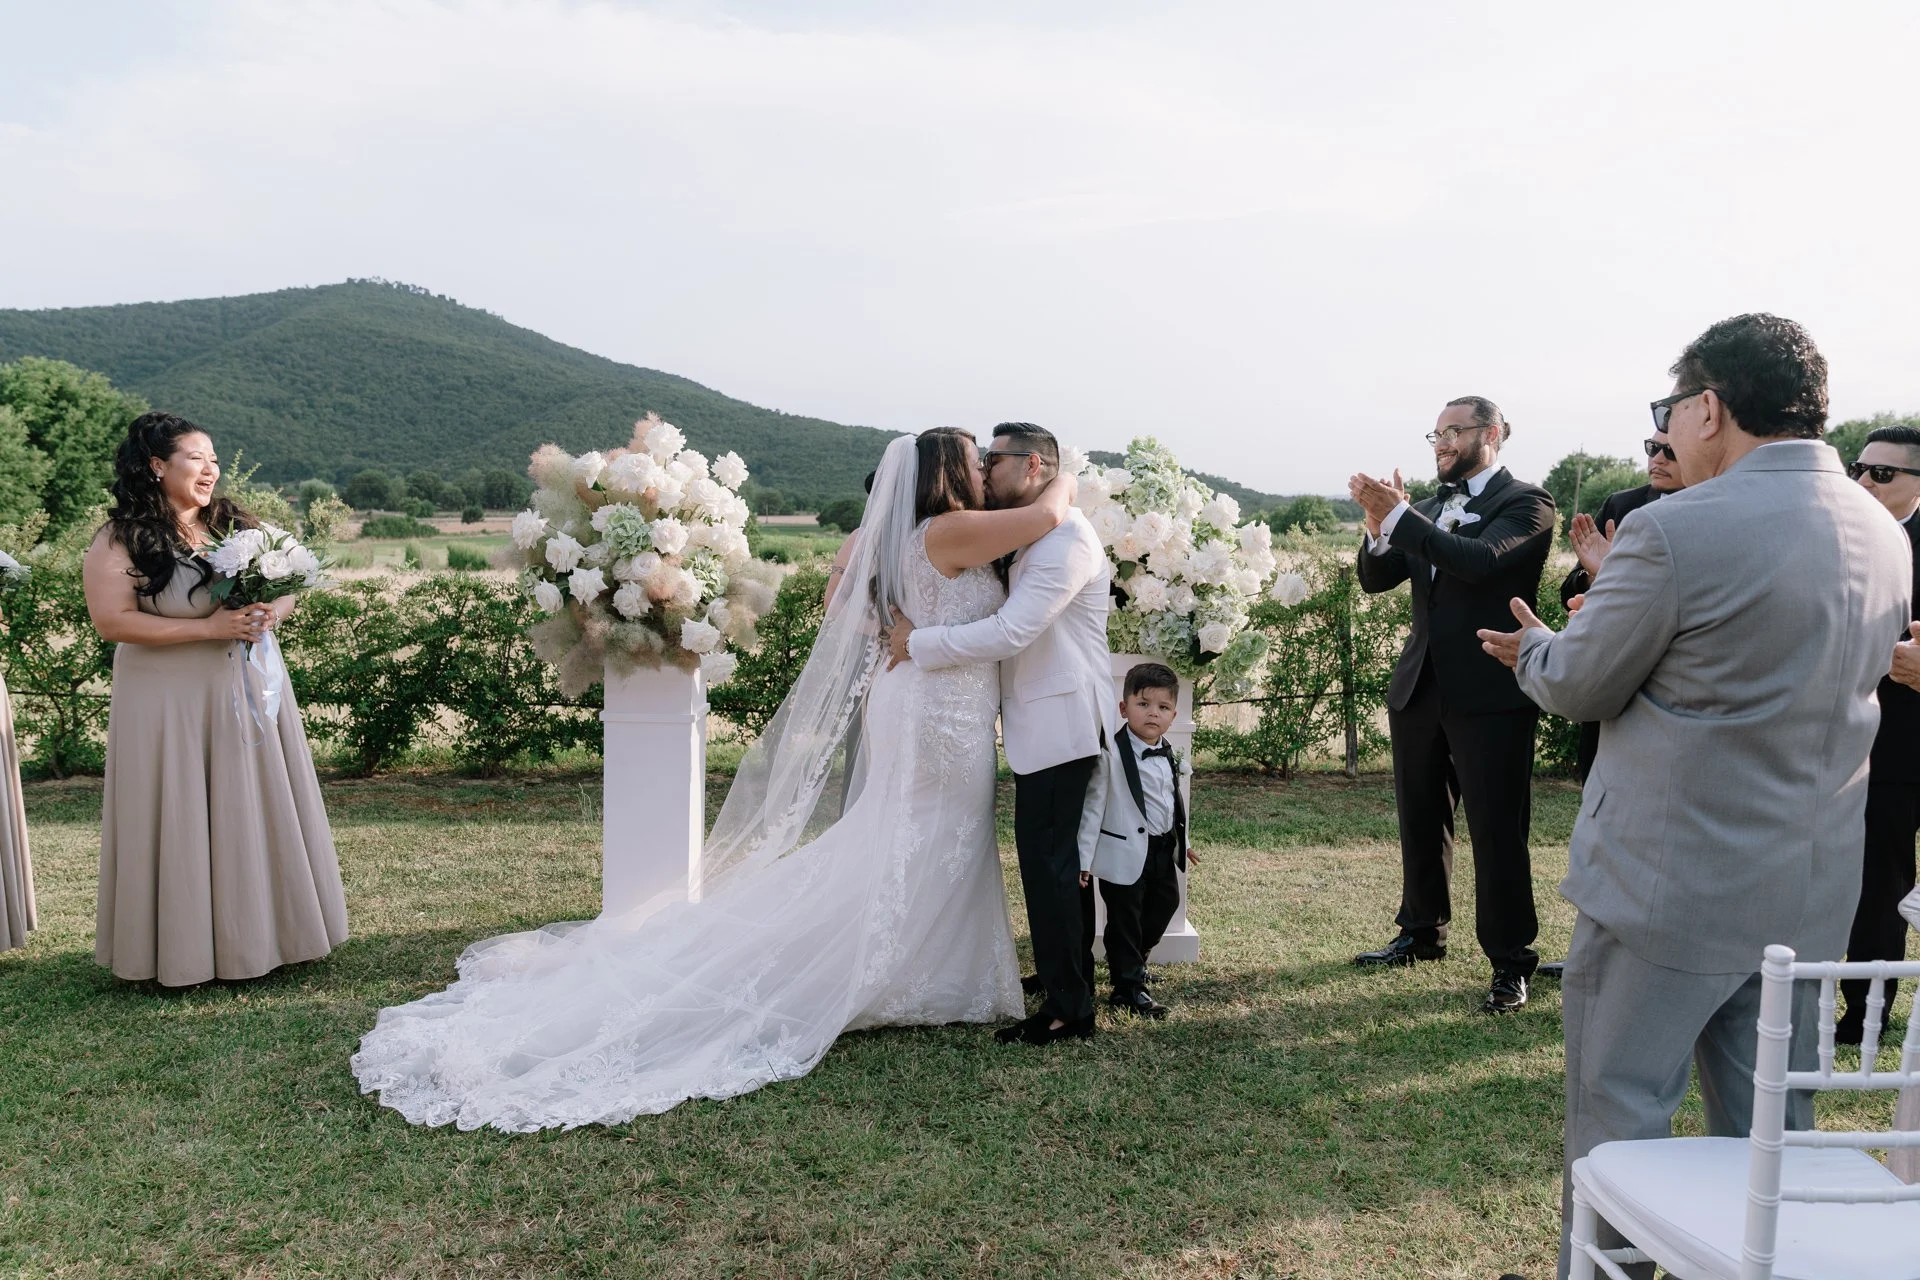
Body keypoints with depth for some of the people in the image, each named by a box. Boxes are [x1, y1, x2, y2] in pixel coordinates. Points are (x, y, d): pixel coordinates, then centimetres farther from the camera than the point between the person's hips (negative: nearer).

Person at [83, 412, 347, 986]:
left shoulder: (236, 524, 8)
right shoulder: (120, 542, -8)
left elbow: (286, 588, 14)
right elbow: (112, 621, -16)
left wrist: (272, 613, -10)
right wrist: (209, 627, -21)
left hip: (249, 693, 5)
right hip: (170, 703, -5)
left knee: (253, 813, 9)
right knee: (182, 822, 1)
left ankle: (261, 930, 22)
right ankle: (185, 946, 14)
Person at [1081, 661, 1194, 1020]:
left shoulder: (1170, 755, 5)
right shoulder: (1112, 754, -18)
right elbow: (1093, 806, -18)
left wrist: (1183, 840, 24)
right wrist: (1084, 857, -19)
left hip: (1163, 850, 8)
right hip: (1125, 852, -8)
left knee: (1165, 903, 20)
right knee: (1124, 918, 3)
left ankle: (1133, 959, 42)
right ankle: (1127, 987, 14)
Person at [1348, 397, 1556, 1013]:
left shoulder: (1525, 502, -5)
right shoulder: (1429, 507, 13)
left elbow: (1481, 560, -23)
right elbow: (1376, 579, 9)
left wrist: (1397, 515, -22)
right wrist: (1380, 523, -10)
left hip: (1490, 694, -6)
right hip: (1421, 686, 7)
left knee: (1497, 831, -2)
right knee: (1419, 820, 17)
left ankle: (1510, 962, 10)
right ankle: (1421, 933, 34)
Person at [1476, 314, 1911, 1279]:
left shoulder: (1675, 531, -19)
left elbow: (1579, 687, -9)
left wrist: (1535, 646, 12)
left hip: (1670, 882, -7)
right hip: (1814, 892, 7)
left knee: (1619, 1115, 7)